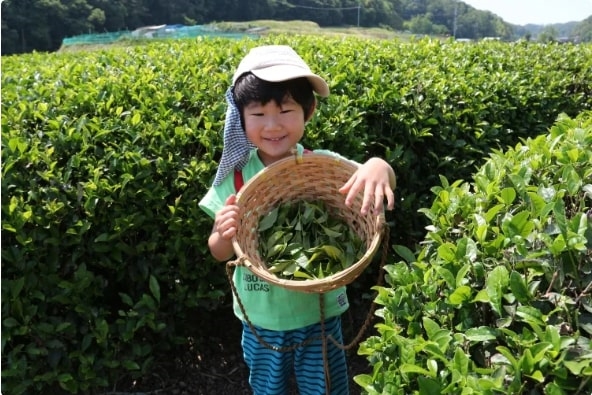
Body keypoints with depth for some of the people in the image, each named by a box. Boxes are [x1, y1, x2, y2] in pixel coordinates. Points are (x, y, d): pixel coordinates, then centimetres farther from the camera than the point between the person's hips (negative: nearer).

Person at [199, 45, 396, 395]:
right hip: (261, 322, 2)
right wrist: (224, 235, -28)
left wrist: (379, 167, -43)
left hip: (320, 316, -1)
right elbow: (220, 253, -5)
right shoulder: (235, 177, -10)